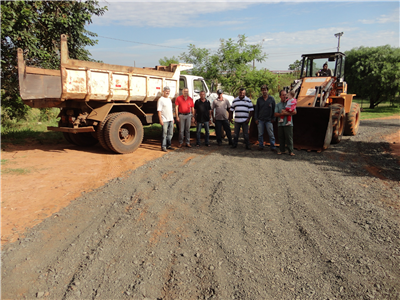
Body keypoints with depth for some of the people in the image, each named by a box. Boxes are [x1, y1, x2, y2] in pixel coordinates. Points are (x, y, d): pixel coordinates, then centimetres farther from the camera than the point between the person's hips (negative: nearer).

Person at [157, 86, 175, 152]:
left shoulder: (169, 99, 15)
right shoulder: (161, 100, -8)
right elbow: (159, 111, -12)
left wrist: (173, 118, 18)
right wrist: (160, 120, -18)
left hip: (170, 120, 7)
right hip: (164, 120, -7)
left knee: (170, 133, 12)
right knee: (164, 134, -4)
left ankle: (168, 145, 24)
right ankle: (163, 147, 2)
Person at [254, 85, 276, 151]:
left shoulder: (271, 99, 2)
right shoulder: (259, 99, 6)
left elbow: (274, 109, 7)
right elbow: (256, 110, 9)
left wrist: (273, 118, 3)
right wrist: (256, 119, 4)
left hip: (269, 120, -2)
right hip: (260, 120, 2)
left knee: (271, 134, -2)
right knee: (260, 134, 5)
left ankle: (273, 146, 6)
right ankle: (261, 146, 16)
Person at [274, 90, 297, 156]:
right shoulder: (278, 105, 14)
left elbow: (295, 112, 0)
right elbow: (276, 114, 1)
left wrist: (287, 113, -10)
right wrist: (282, 114, -14)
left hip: (288, 124, -2)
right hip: (280, 124, 2)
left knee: (289, 137, -5)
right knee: (281, 137, 6)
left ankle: (291, 151, 0)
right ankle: (281, 150, 18)